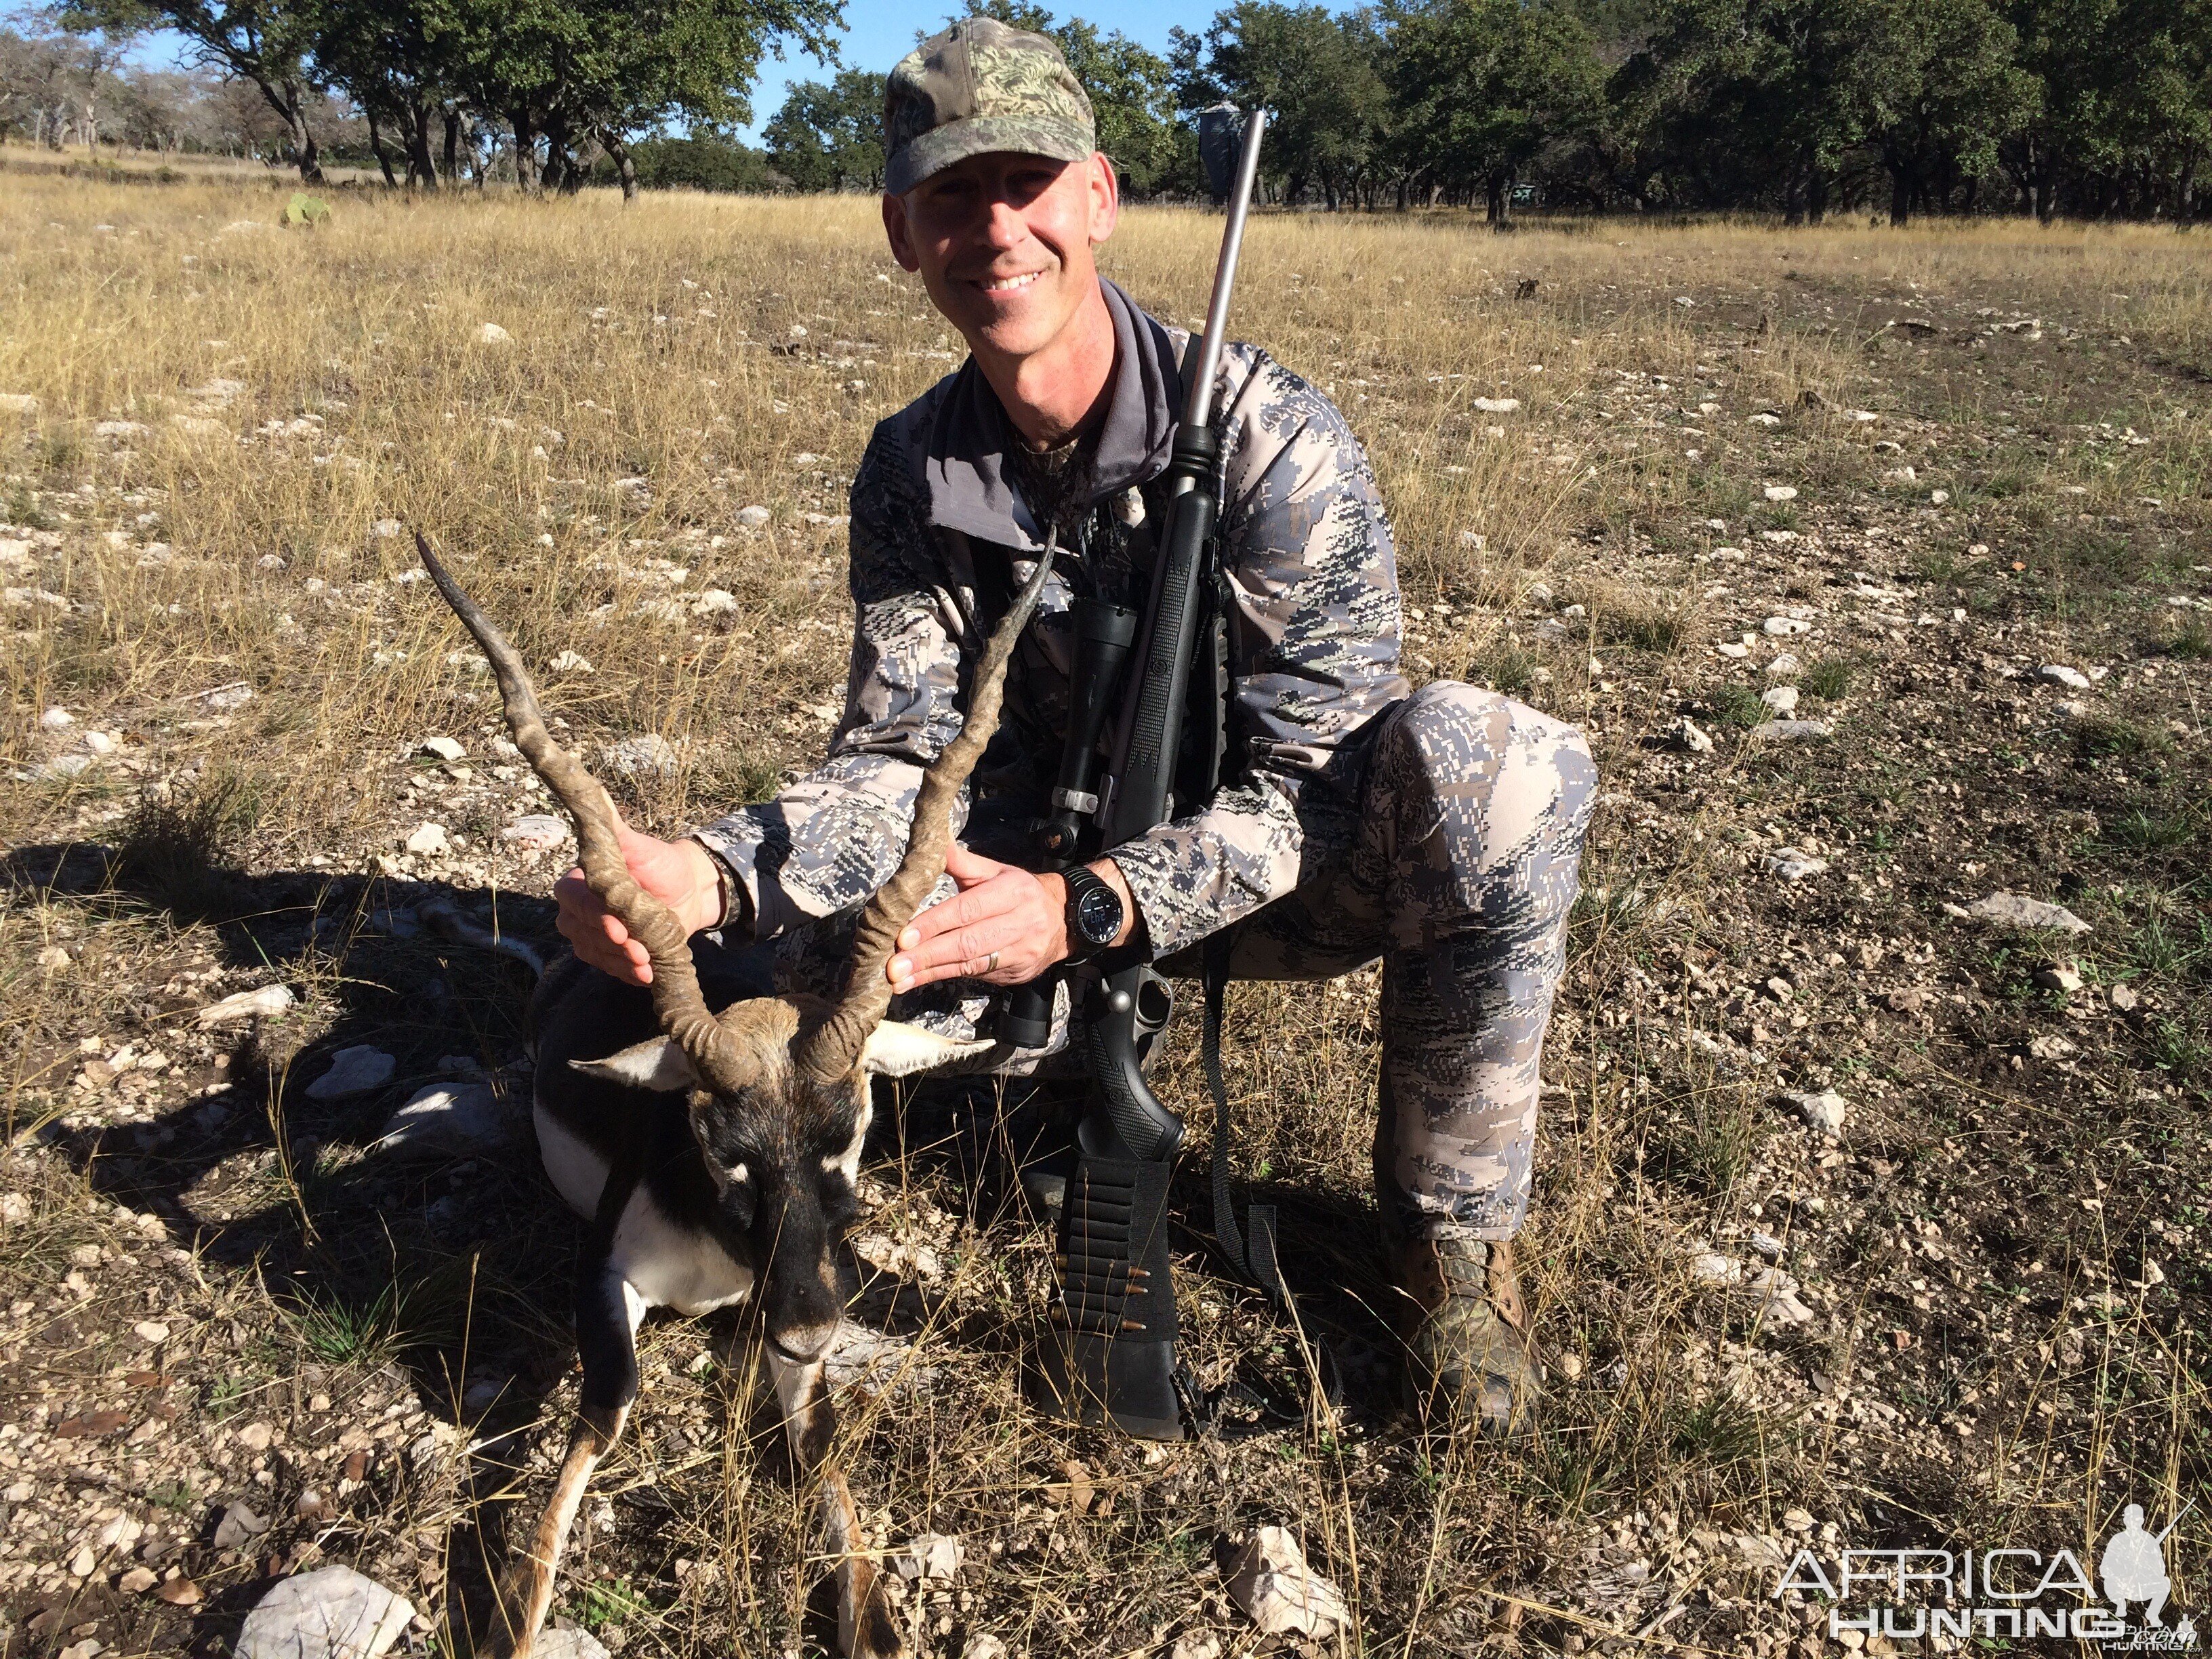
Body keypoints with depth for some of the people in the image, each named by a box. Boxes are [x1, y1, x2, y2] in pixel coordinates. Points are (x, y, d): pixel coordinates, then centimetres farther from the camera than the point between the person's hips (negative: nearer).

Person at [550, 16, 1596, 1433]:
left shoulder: (1272, 438, -22)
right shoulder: (912, 476, -7)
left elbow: (1310, 779, -23)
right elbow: (899, 755, -12)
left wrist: (1083, 911, -38)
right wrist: (707, 874, -32)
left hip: (1286, 876, -3)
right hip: (1078, 871, 4)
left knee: (1484, 761, -36)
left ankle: (1455, 1230, -13)